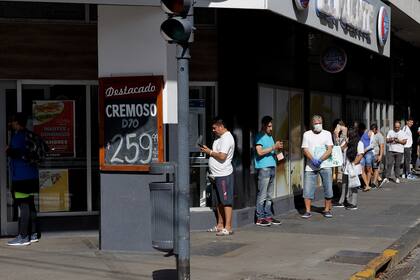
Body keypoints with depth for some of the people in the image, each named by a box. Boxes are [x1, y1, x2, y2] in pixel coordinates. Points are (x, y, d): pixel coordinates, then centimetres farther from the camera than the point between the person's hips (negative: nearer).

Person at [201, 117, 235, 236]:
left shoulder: (227, 138, -15)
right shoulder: (219, 137, 17)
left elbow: (222, 156, -23)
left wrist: (209, 152, -12)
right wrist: (208, 150, 9)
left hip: (224, 174, -11)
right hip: (217, 174, 11)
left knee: (226, 201, -8)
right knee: (220, 201, 15)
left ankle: (228, 227, -7)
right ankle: (220, 225, 23)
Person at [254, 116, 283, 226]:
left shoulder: (270, 136, 20)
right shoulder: (259, 136, -5)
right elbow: (260, 152, -16)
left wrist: (278, 148, 6)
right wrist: (273, 147, -16)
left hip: (272, 167, 9)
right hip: (263, 167, -8)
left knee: (269, 195, 10)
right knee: (262, 195, -7)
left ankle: (268, 216, 15)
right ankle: (260, 218, -4)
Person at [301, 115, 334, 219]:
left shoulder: (327, 134, 7)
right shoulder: (307, 134, 7)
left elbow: (329, 150, -2)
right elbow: (305, 150, 0)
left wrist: (320, 160, -17)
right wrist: (313, 160, -17)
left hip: (325, 165, 0)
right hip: (310, 166, 0)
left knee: (328, 188, 3)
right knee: (308, 189, -4)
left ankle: (327, 210, 16)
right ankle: (307, 211, 4)